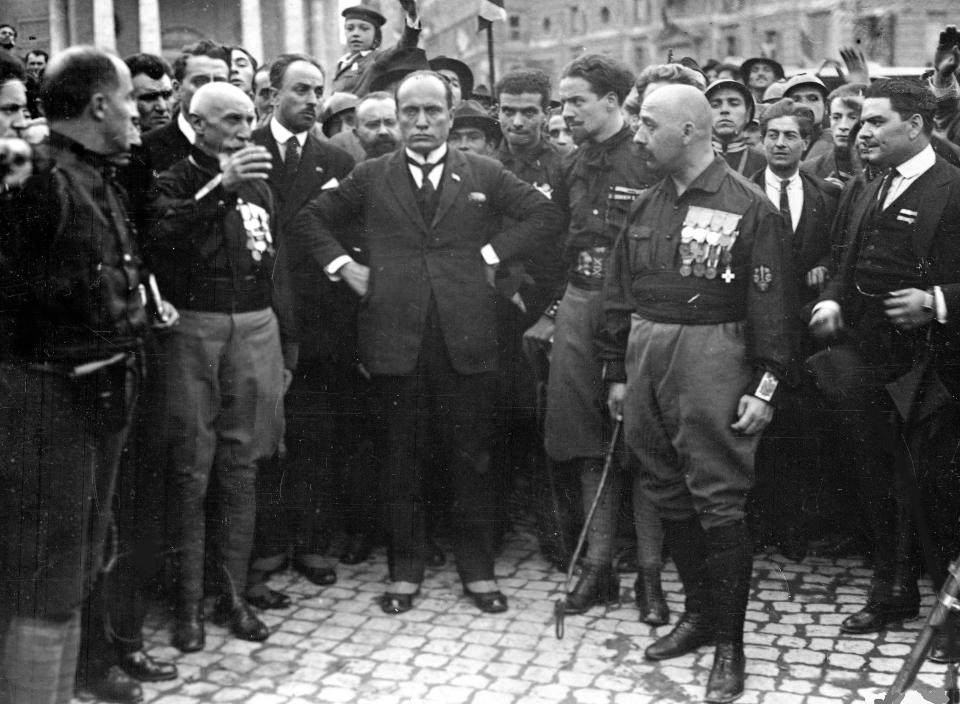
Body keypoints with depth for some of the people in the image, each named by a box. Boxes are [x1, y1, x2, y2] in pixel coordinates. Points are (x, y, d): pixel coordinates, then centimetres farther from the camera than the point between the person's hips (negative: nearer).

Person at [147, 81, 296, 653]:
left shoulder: (259, 187, 14)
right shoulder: (175, 183, 0)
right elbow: (160, 240, -21)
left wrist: (286, 348, 13)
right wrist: (217, 188, -27)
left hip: (256, 329, 4)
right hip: (193, 330, -4)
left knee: (241, 469, 7)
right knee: (191, 473, -1)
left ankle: (235, 595, 15)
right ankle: (190, 601, 8)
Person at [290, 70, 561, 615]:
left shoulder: (484, 174, 8)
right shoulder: (371, 177, 9)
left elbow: (545, 213, 7)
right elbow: (312, 219, 16)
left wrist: (493, 253, -1)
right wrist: (342, 265, 3)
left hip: (466, 337, 0)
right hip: (396, 338, 0)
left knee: (473, 457, 6)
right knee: (402, 458, 7)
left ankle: (478, 568, 19)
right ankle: (406, 568, 19)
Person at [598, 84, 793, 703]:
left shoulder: (749, 207, -6)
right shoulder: (646, 206, 12)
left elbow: (770, 305, -8)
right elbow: (620, 295, 16)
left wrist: (766, 387, -12)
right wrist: (617, 372, 13)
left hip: (711, 357, -6)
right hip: (646, 357, 7)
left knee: (718, 501, -4)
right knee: (668, 494, 13)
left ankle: (730, 641, 8)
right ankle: (698, 613, 28)